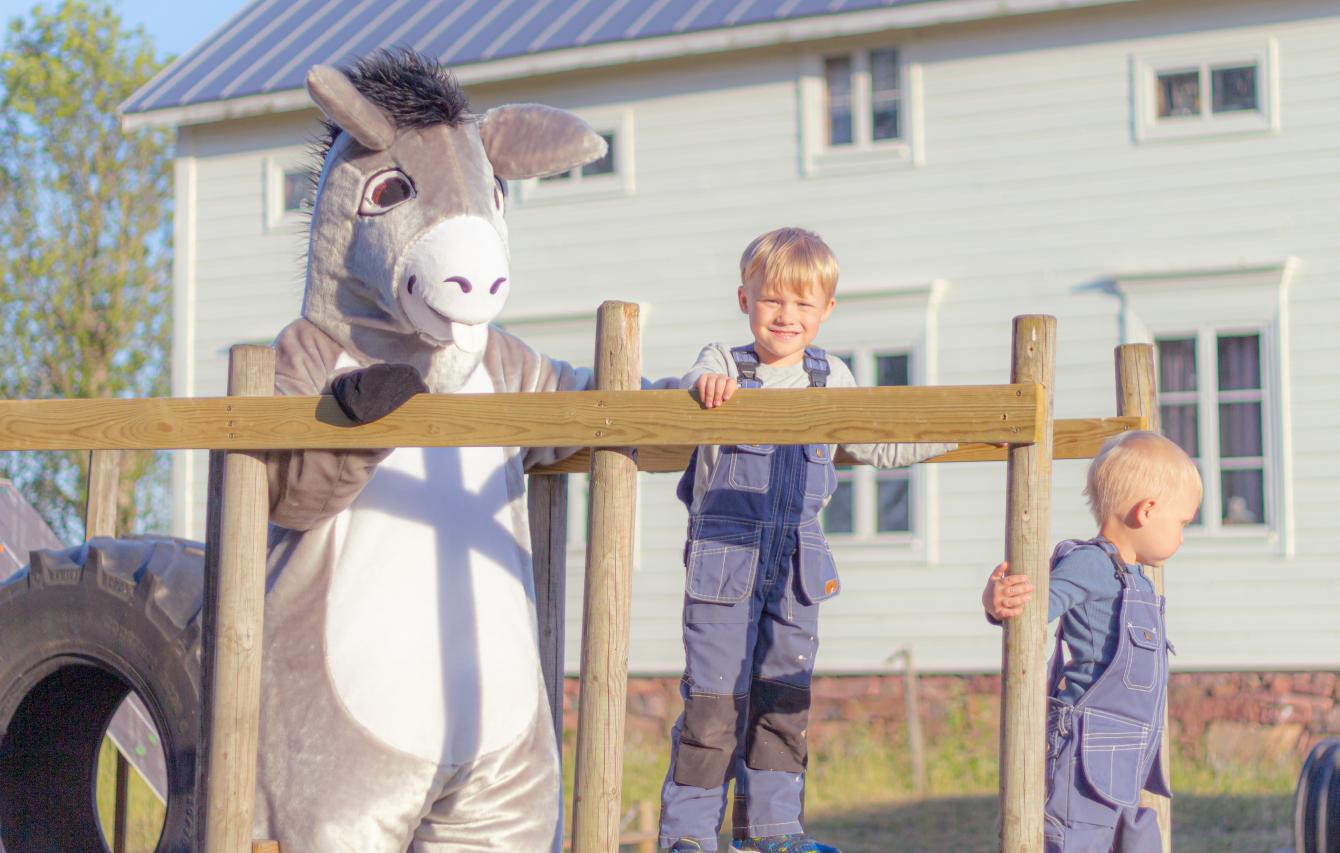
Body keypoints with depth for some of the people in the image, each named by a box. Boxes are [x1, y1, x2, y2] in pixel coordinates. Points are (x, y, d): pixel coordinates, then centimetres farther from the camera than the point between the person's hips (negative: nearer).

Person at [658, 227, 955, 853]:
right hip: (724, 556, -4)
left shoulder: (832, 380, 12)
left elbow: (875, 448, 24)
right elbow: (693, 388, -22)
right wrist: (704, 385, -46)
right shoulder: (724, 364, 0)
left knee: (784, 696, 9)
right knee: (714, 699, -5)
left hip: (797, 562, 4)